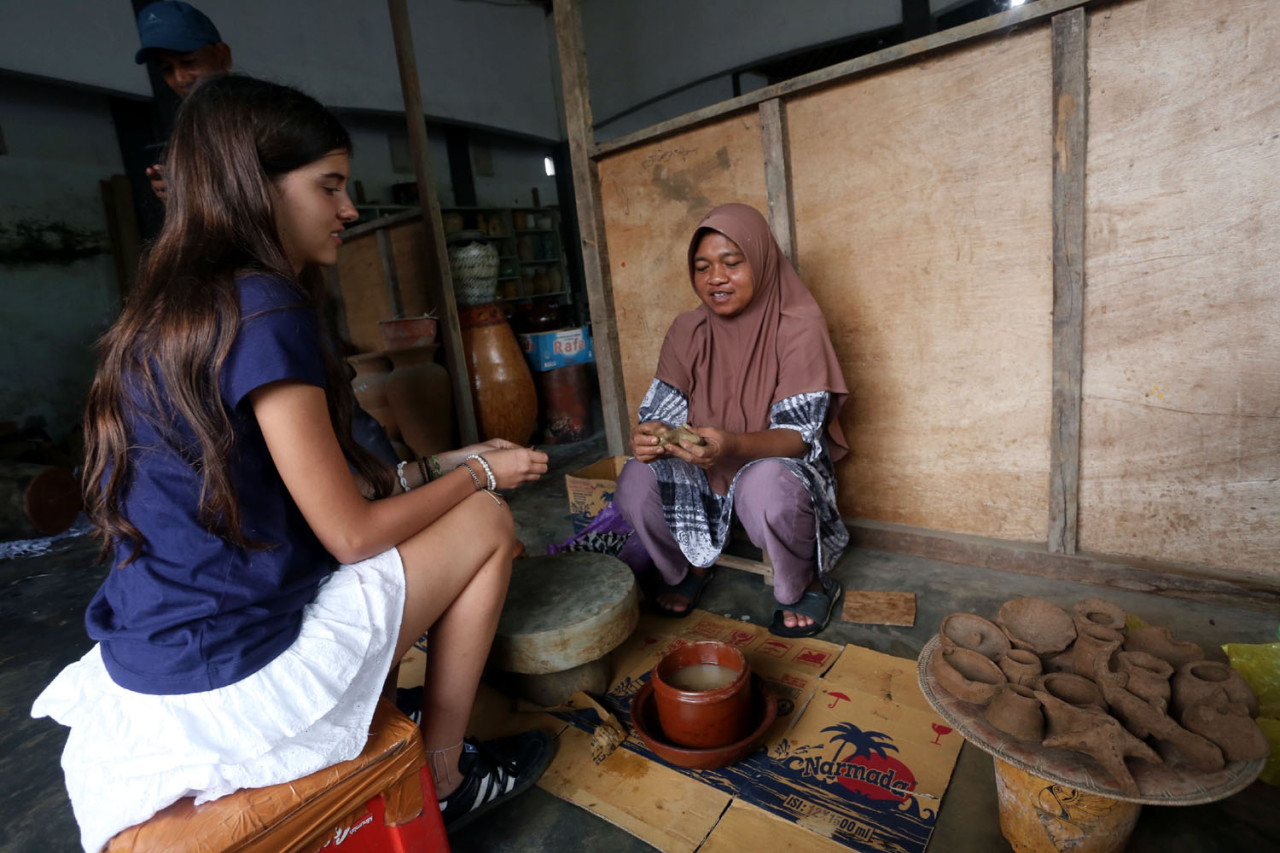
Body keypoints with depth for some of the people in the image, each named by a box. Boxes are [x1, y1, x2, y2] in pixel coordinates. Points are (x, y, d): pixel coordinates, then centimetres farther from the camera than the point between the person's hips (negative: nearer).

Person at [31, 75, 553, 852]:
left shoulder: (168, 309, 8)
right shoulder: (263, 308, -20)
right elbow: (352, 532, -17)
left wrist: (438, 467, 11)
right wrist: (480, 473, -3)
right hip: (233, 681, -9)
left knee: (454, 503, 19)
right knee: (487, 522, 1)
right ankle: (442, 778, 15)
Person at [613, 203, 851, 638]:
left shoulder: (798, 327, -16)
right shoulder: (687, 331, -4)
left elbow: (799, 434, -22)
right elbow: (661, 413, -6)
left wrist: (731, 445, -42)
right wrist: (647, 437, -32)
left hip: (777, 465, -3)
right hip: (703, 471, 4)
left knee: (767, 490, -38)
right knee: (635, 484, -23)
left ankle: (807, 585, -2)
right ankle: (688, 569, 10)